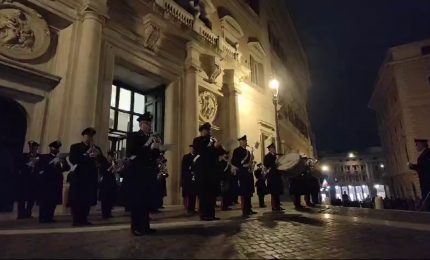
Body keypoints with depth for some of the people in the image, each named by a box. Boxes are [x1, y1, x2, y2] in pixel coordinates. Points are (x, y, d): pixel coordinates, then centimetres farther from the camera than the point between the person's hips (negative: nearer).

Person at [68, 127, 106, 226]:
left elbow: (104, 161, 6)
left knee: (88, 201, 4)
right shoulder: (75, 147, 4)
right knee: (77, 201, -3)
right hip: (78, 178, -3)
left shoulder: (96, 148, 15)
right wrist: (87, 155, -22)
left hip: (91, 179, 4)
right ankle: (76, 220, 6)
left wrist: (99, 155, -14)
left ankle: (84, 219, 14)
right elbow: (72, 159, -13)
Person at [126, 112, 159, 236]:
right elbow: (131, 152, -14)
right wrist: (149, 148, -21)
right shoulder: (133, 136, 3)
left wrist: (157, 149, -5)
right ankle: (136, 227, 4)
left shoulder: (152, 138, 19)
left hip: (149, 173, 5)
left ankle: (145, 226, 13)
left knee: (147, 201, 5)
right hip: (137, 172, -5)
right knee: (137, 201, -4)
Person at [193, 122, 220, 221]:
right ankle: (204, 214, 2)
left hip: (212, 169, 6)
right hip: (202, 169, -5)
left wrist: (218, 146, -7)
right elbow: (201, 152, -16)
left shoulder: (213, 140, 18)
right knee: (203, 192, -4)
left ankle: (211, 214, 12)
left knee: (212, 192, 5)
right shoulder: (197, 140, 1)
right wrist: (213, 147, -20)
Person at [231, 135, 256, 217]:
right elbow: (233, 162, -12)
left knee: (249, 192, 10)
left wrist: (250, 162, 3)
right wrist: (243, 166, -16)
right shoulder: (237, 150, -3)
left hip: (248, 173, 8)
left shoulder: (247, 151, 21)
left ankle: (249, 209, 18)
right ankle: (244, 210, -4)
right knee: (243, 192, -8)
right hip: (242, 173, -8)